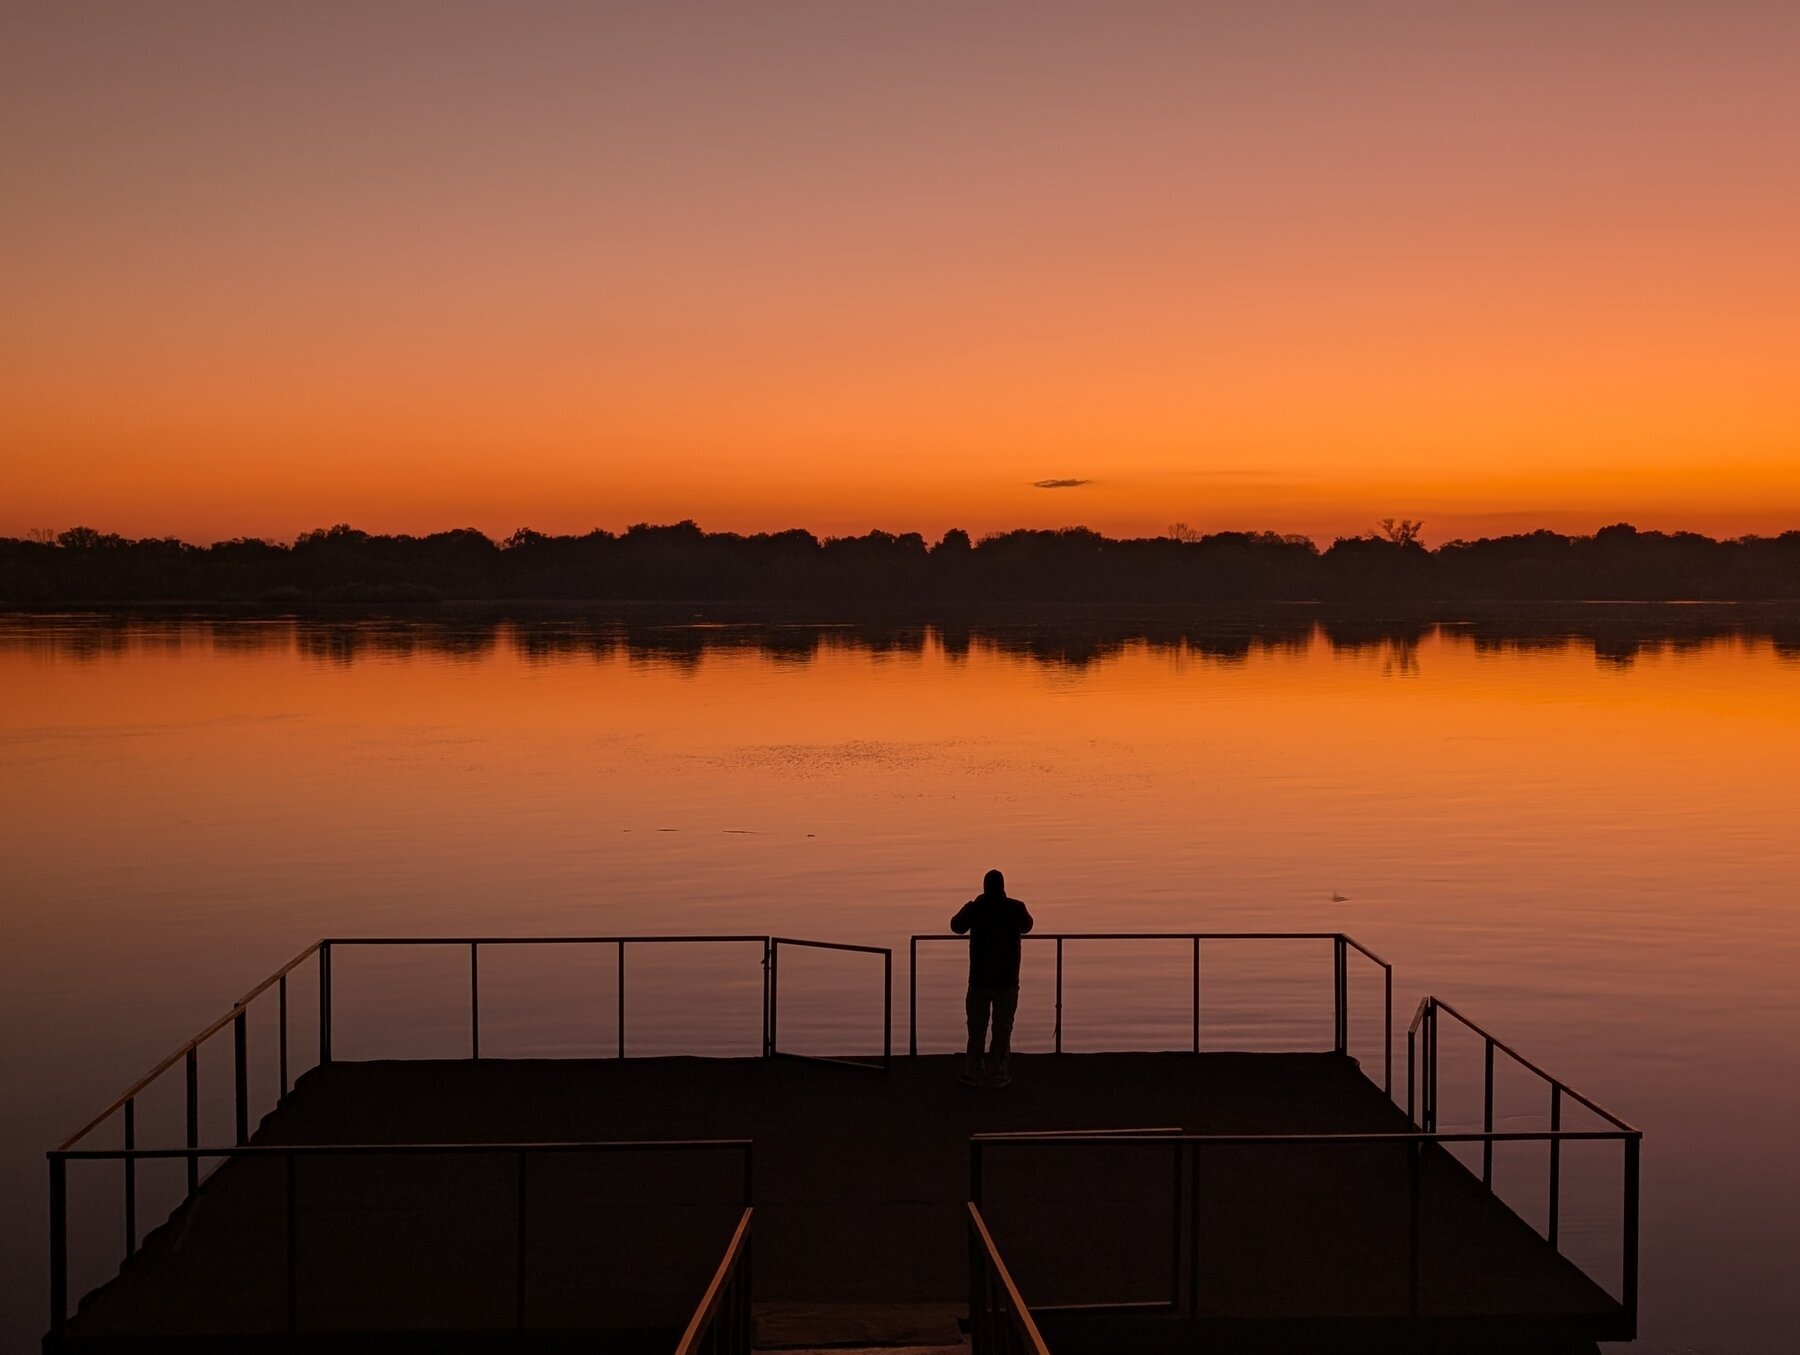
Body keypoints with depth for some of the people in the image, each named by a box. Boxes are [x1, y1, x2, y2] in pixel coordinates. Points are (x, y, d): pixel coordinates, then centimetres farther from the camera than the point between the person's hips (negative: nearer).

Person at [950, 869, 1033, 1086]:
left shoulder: (975, 908, -8)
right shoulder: (1015, 908, -9)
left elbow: (956, 926, 13)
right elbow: (1026, 926, 16)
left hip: (979, 979, 1)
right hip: (1006, 979, -1)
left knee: (976, 1027, 11)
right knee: (1002, 1027, 7)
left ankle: (973, 1072, 14)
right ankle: (999, 1073, 7)